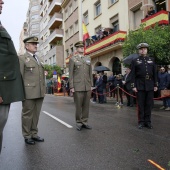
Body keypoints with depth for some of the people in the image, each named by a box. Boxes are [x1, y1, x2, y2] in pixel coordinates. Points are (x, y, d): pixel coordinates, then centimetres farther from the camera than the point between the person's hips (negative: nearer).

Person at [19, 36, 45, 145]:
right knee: (27, 114, 4)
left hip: (40, 93, 6)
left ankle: (34, 134, 22)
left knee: (36, 114, 11)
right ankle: (27, 136, 17)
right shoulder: (22, 58, 1)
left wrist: (44, 90, 12)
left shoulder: (39, 59, 20)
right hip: (29, 92, -5)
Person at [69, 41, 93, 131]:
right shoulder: (73, 59, 4)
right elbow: (71, 74, -1)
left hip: (87, 86, 4)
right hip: (78, 86, -4)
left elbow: (90, 73, 14)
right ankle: (79, 123, 14)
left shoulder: (88, 58, 15)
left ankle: (85, 122, 17)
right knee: (78, 105, 2)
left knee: (86, 105, 6)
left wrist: (91, 84, 9)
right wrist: (71, 87, -8)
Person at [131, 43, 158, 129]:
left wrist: (155, 85, 5)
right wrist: (133, 86, -8)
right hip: (140, 85, -2)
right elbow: (133, 74, -1)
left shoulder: (152, 60, 12)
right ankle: (141, 122, 12)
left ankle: (148, 121, 17)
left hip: (150, 85, 2)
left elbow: (155, 73, 10)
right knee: (141, 104, 3)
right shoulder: (135, 61, 5)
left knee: (149, 104, 6)